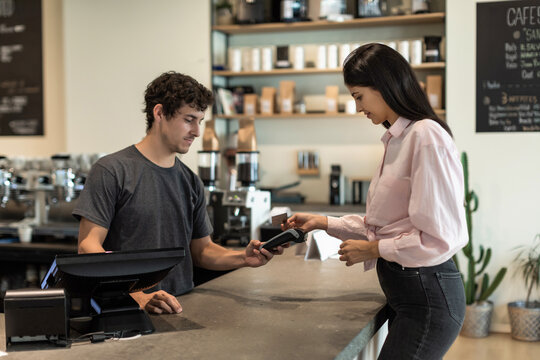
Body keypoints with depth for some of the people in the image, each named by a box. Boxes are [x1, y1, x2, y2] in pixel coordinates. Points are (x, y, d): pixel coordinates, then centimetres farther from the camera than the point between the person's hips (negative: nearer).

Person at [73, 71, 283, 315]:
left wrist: (243, 258, -2)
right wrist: (138, 297, -21)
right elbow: (88, 246, -10)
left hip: (180, 309, 5)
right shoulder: (111, 171, -4)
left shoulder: (191, 182, 14)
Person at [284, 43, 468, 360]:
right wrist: (324, 223, 14)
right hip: (404, 291, 9)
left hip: (428, 297, -9)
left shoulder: (426, 137, -18)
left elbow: (438, 238, -22)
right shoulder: (398, 140, 12)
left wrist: (374, 249, -10)